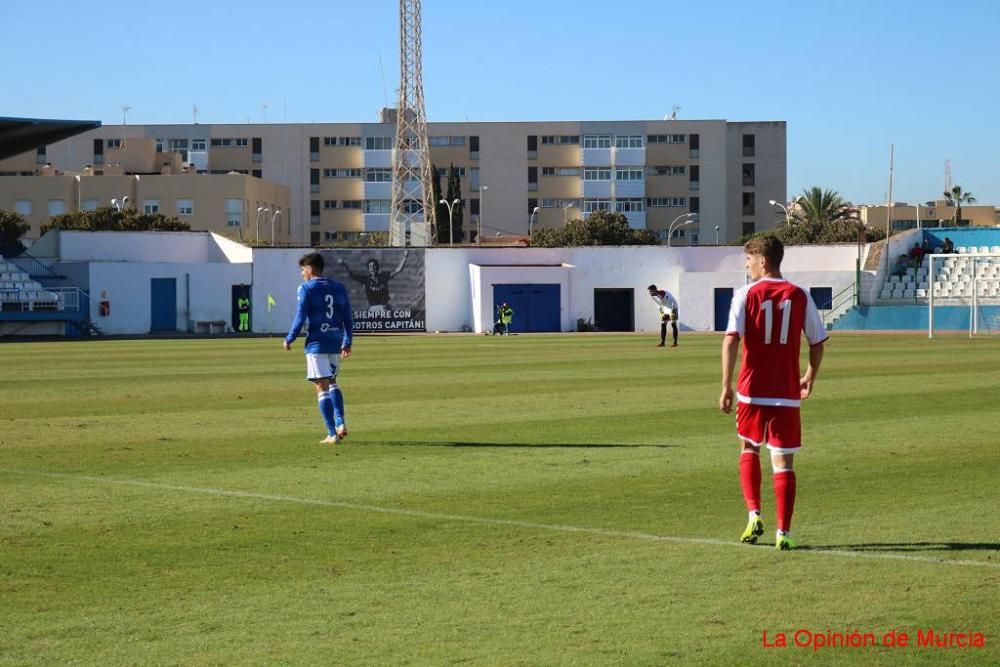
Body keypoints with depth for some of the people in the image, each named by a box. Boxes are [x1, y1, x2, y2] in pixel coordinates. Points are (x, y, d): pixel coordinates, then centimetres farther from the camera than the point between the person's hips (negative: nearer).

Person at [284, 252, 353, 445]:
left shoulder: (306, 288, -5)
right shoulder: (339, 288, 10)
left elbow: (300, 318, -9)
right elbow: (348, 318, 12)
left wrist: (289, 340, 2)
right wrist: (347, 342, 20)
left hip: (316, 343, -5)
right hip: (336, 342, 5)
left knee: (322, 387, -2)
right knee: (332, 382, 22)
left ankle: (332, 434, -6)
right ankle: (340, 422, 4)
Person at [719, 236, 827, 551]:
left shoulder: (746, 295, -5)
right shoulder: (800, 296, 2)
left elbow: (731, 339, -14)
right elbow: (818, 342, 7)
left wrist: (726, 386, -13)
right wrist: (810, 377, 24)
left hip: (752, 390, -1)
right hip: (787, 393, 1)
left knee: (749, 450, 21)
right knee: (783, 462, 3)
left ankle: (754, 515, 9)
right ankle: (783, 533, -1)